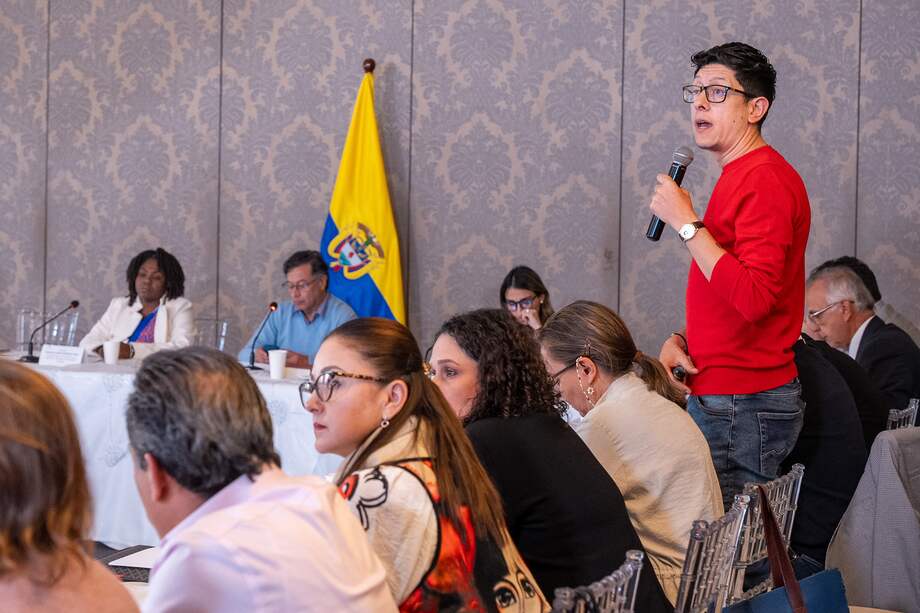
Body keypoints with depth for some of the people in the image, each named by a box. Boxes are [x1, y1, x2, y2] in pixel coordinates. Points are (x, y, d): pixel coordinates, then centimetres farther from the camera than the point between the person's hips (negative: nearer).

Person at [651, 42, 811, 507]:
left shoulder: (765, 178, -14)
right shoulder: (739, 176, 18)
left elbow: (754, 297, -25)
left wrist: (686, 223, -19)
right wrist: (681, 339, 7)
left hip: (744, 407, -10)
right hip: (718, 398, 10)